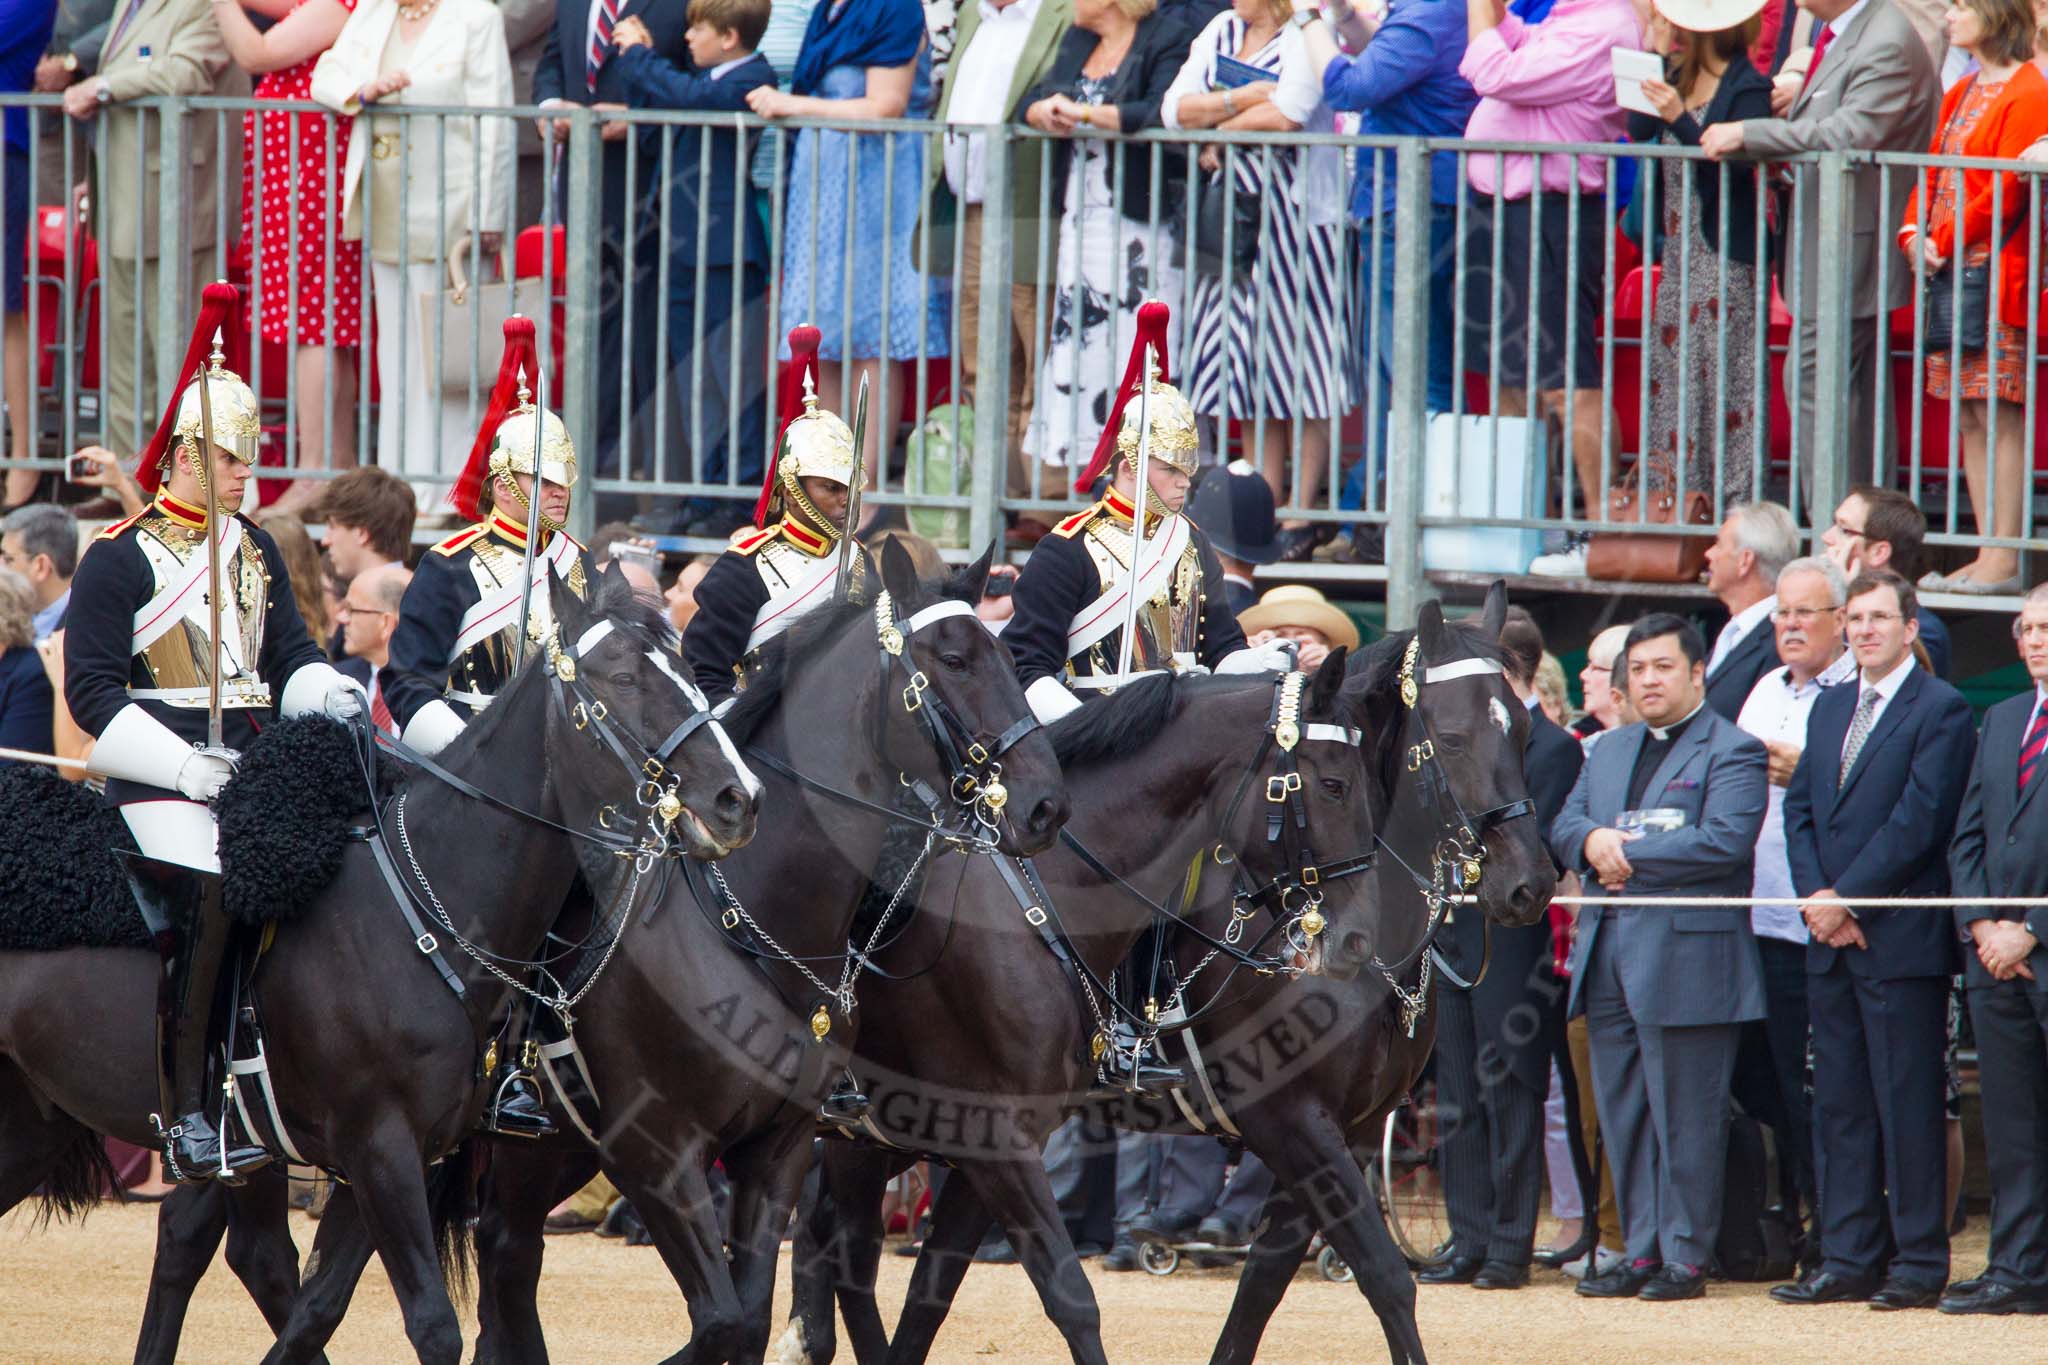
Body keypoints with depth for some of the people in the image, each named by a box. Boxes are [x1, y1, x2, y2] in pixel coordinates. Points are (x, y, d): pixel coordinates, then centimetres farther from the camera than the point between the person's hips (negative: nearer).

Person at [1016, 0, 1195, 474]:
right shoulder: (1077, 42, 19)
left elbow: (1162, 113, -19)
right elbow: (1033, 102, 14)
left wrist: (1084, 114, -16)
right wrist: (1047, 112, -9)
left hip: (1142, 224, -8)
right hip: (1080, 219, 8)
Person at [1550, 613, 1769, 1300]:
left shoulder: (1732, 753, -2)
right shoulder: (1607, 752, 22)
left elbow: (1724, 841, -15)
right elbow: (1564, 825, 15)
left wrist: (1629, 855, -12)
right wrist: (1593, 842, -8)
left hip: (1686, 954, -7)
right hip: (1609, 953, 7)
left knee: (1685, 1115, -5)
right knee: (1623, 1114, 9)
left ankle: (1686, 1256, -1)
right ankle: (1642, 1251, 14)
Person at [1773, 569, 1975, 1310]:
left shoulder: (1940, 710, -6)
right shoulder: (1830, 708, 17)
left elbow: (1918, 823, -13)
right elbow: (1801, 810, 14)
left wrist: (1844, 899, -14)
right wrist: (1816, 898, -3)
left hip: (1901, 942, -7)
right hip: (1832, 941, 7)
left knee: (1908, 1104, -4)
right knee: (1839, 1106, 7)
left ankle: (1919, 1262, -1)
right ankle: (1849, 1260, 11)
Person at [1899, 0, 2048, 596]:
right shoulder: (1962, 93, 19)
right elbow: (1933, 171, 19)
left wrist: (1944, 243, -12)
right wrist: (1914, 232, 1)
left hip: (1996, 272, -9)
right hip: (1948, 274, 9)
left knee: (1999, 413, -9)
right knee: (1969, 417, 7)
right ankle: (1988, 552, 10)